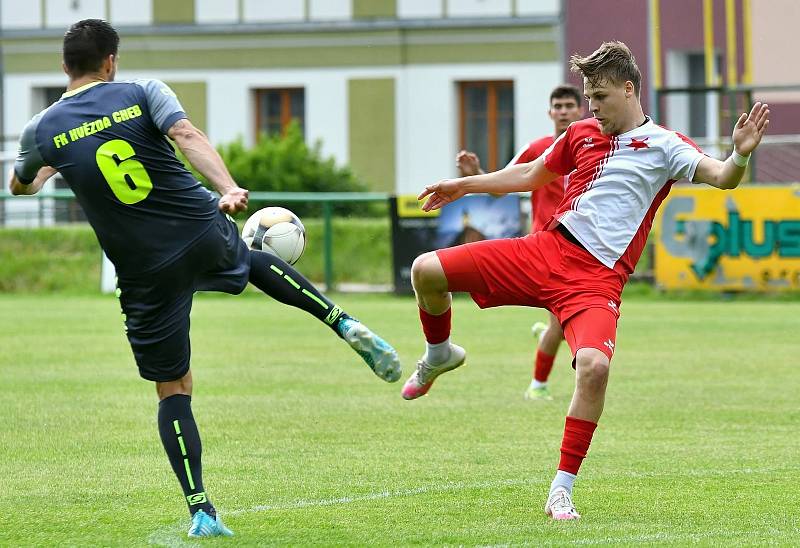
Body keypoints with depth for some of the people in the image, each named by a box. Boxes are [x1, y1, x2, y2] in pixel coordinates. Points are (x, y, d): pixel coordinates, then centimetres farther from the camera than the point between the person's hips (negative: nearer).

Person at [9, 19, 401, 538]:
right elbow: (187, 135, -20)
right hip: (205, 230, 1)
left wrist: (45, 172, 42)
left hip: (146, 273, -1)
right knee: (258, 261, 37)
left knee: (173, 390, 9)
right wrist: (229, 189, -31)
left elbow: (20, 185, 19)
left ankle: (201, 511, 1)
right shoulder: (143, 92, -2)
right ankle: (345, 323, 19)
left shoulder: (43, 129, -1)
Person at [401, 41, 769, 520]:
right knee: (426, 271, -5)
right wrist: (463, 186, 34)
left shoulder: (663, 146, -1)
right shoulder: (582, 134, 15)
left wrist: (740, 156, -38)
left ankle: (562, 490, -19)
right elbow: (530, 175, 30)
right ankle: (441, 354, 30)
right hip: (545, 249, 5)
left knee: (595, 365, -33)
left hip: (597, 278, -5)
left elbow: (720, 176, -15)